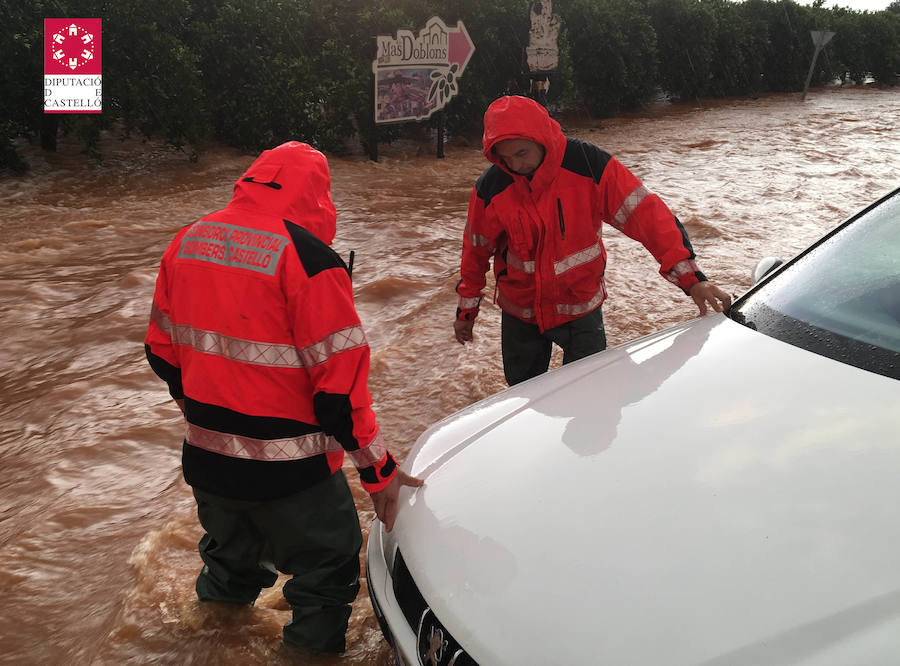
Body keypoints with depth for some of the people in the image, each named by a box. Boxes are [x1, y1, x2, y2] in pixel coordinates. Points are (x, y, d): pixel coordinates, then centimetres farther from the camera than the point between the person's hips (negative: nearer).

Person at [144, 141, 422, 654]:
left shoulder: (188, 241, 2)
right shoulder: (308, 258, -19)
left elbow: (162, 352, 11)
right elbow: (338, 381, -20)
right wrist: (380, 470, -10)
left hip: (205, 457, 7)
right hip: (289, 474, -7)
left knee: (232, 559, 31)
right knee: (326, 572, 14)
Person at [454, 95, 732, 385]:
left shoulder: (588, 164, -19)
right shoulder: (491, 187, -13)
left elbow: (645, 214, -18)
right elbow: (476, 250, 1)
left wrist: (690, 278, -23)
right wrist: (467, 310, 10)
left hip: (580, 309, -1)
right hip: (519, 314, 2)